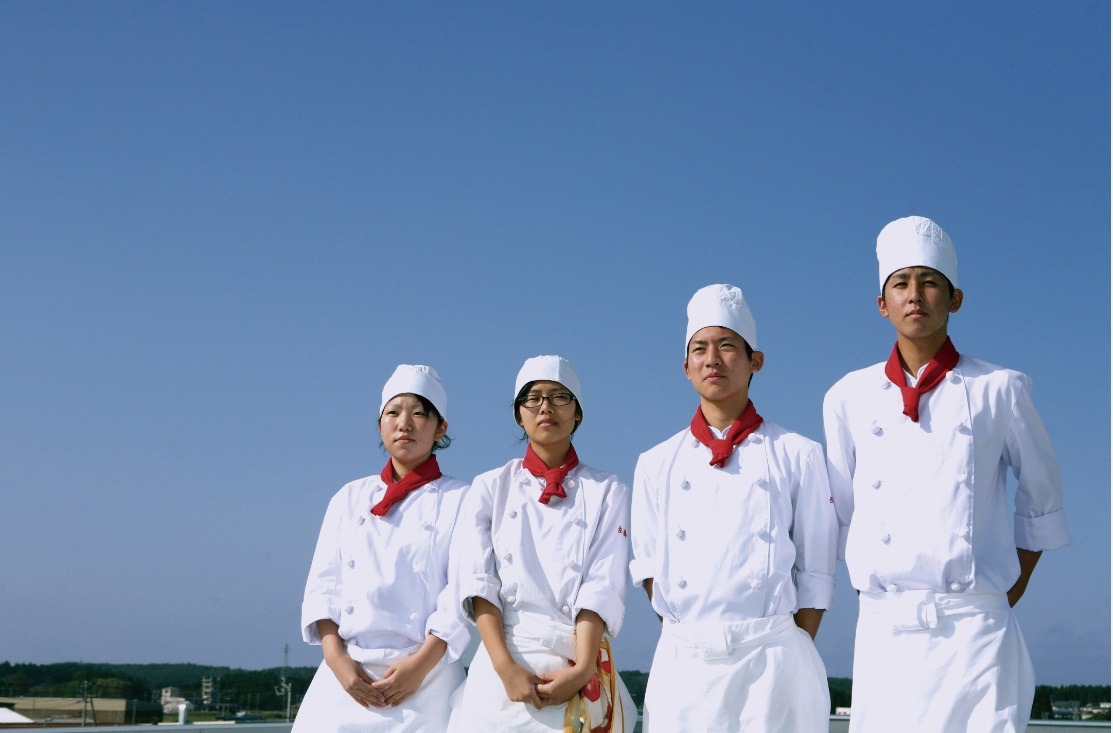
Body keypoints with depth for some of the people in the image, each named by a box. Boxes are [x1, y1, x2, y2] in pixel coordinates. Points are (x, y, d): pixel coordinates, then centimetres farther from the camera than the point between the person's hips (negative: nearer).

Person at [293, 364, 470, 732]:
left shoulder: (460, 501, 4)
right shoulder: (350, 498, 15)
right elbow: (323, 582, 9)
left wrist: (421, 663, -14)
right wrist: (336, 657, -6)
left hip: (426, 678, -3)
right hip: (348, 674, 3)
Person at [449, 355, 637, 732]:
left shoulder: (608, 492, 5)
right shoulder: (489, 487, 8)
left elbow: (602, 587, -5)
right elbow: (478, 583, -3)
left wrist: (582, 670, -18)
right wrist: (506, 668, -15)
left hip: (578, 663, 0)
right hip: (503, 665, 1)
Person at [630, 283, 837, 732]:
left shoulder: (797, 456, 5)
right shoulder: (656, 465, 11)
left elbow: (815, 572, 4)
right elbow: (648, 565, 11)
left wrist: (796, 652, -3)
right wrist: (683, 633, 0)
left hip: (772, 661, -2)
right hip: (682, 662, 2)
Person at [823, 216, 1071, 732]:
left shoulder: (998, 390, 5)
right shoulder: (849, 398, 9)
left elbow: (1041, 500, 15)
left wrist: (1015, 587, 11)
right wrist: (869, 584, 11)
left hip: (975, 630, -1)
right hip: (884, 628, 2)